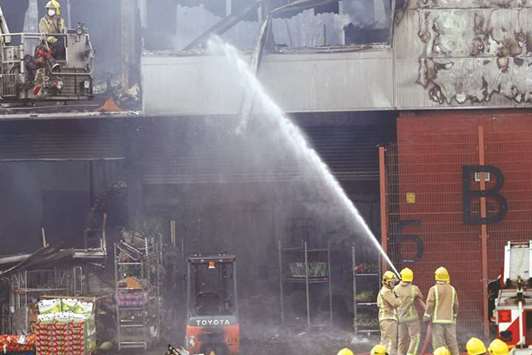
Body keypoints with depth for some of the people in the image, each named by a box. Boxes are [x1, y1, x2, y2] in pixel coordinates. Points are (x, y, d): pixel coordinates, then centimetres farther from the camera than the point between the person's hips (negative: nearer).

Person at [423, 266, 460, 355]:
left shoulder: (434, 289, -7)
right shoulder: (452, 289, 5)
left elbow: (429, 304, -11)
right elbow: (456, 305, 11)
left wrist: (426, 317, -4)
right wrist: (454, 316, 25)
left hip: (437, 320, -4)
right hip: (449, 320, 4)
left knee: (438, 343, -3)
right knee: (452, 342, 8)